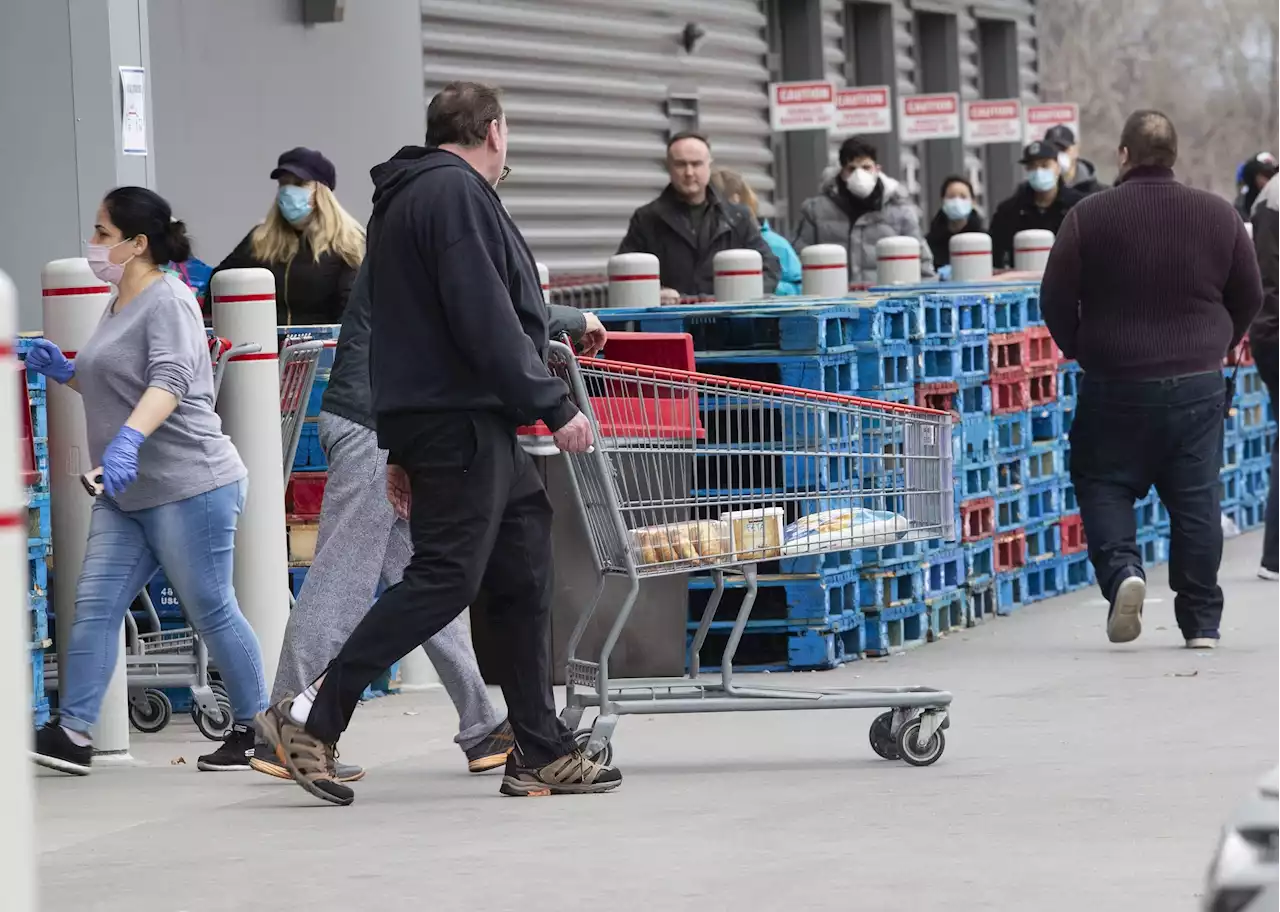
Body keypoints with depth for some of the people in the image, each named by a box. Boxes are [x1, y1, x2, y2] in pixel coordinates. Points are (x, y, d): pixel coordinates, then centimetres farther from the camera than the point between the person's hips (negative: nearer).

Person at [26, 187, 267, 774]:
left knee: (211, 611, 0)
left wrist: (129, 438, -42)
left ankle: (255, 727, 14)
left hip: (188, 485, -9)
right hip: (126, 496, 9)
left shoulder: (168, 301, -13)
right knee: (95, 605, -1)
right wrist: (64, 372, 12)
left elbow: (169, 381, -28)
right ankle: (72, 732, -4)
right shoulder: (120, 305, 16)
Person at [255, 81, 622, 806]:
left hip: (427, 419, 11)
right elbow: (484, 320, -19)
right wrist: (553, 405, -15)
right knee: (446, 577, -11)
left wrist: (402, 449, 24)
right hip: (464, 417, -11)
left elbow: (412, 322, 23)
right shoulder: (457, 191, -10)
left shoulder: (405, 198, 22)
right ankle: (313, 719, -10)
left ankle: (543, 752, 10)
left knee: (525, 574, 9)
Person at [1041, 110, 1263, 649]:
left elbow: (1056, 299, -4)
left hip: (1114, 383, -2)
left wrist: (1079, 351, 14)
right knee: (1196, 499, 6)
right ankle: (1202, 623, 8)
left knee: (1102, 483, 12)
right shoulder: (1219, 216, 2)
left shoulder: (1089, 217, -7)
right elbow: (1249, 297, 8)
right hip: (1198, 383, 2)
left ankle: (1121, 568, -14)